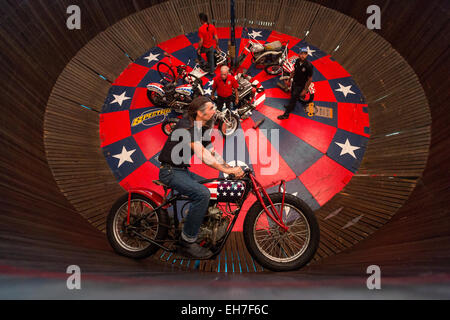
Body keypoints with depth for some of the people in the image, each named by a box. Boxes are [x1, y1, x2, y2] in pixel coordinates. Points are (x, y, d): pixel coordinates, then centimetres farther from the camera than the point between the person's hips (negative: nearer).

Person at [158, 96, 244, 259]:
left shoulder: (203, 129, 8)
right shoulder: (185, 125, -20)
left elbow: (212, 153, 5)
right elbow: (201, 153, -32)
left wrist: (231, 167, -11)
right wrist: (226, 170, -37)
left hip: (183, 171, 9)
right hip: (170, 172, -9)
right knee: (202, 194, -28)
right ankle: (187, 242, -20)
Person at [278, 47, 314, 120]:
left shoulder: (308, 65, -30)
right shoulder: (297, 61, -13)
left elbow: (310, 79, -20)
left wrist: (305, 90, -16)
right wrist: (289, 79, 15)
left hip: (300, 86, -6)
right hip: (294, 82, 6)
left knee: (293, 98, 3)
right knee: (292, 95, 28)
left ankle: (286, 114, 18)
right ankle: (291, 107, 56)